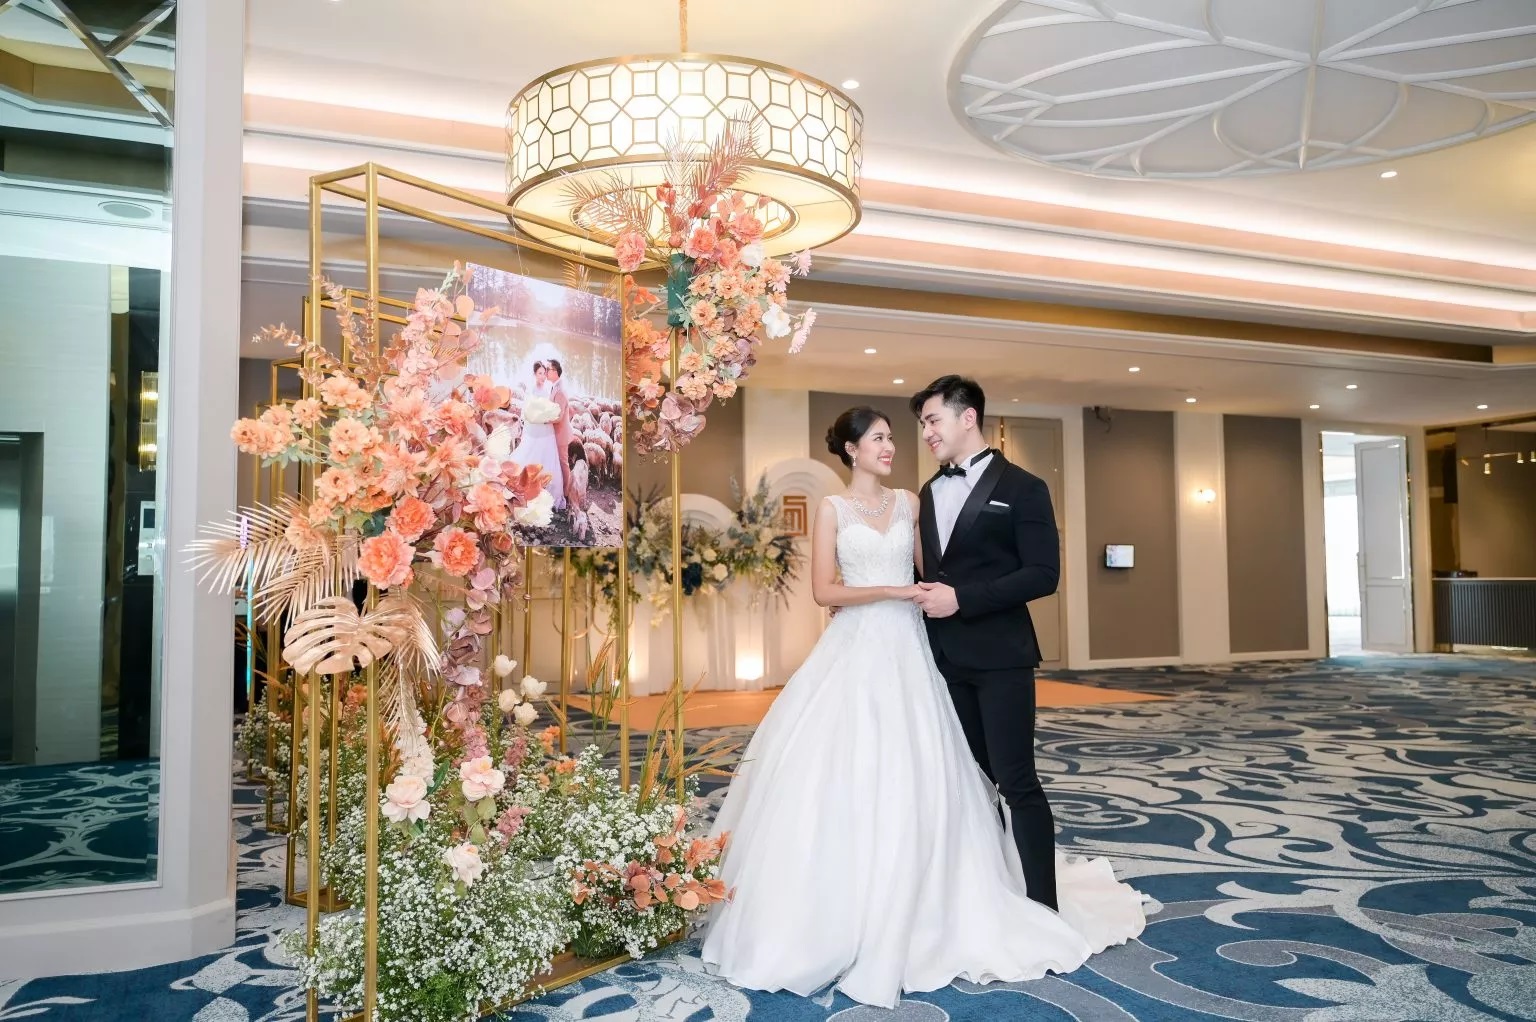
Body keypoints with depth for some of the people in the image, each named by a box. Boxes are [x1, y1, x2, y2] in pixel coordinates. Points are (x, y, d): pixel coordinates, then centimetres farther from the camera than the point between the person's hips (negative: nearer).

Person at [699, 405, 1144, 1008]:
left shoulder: (908, 503, 12)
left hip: (906, 651, 3)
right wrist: (895, 592, -11)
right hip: (855, 652, -3)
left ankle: (911, 915, 16)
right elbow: (824, 590, -6)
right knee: (846, 779, -3)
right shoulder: (833, 509, 2)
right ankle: (841, 919, 11)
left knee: (912, 781, 2)